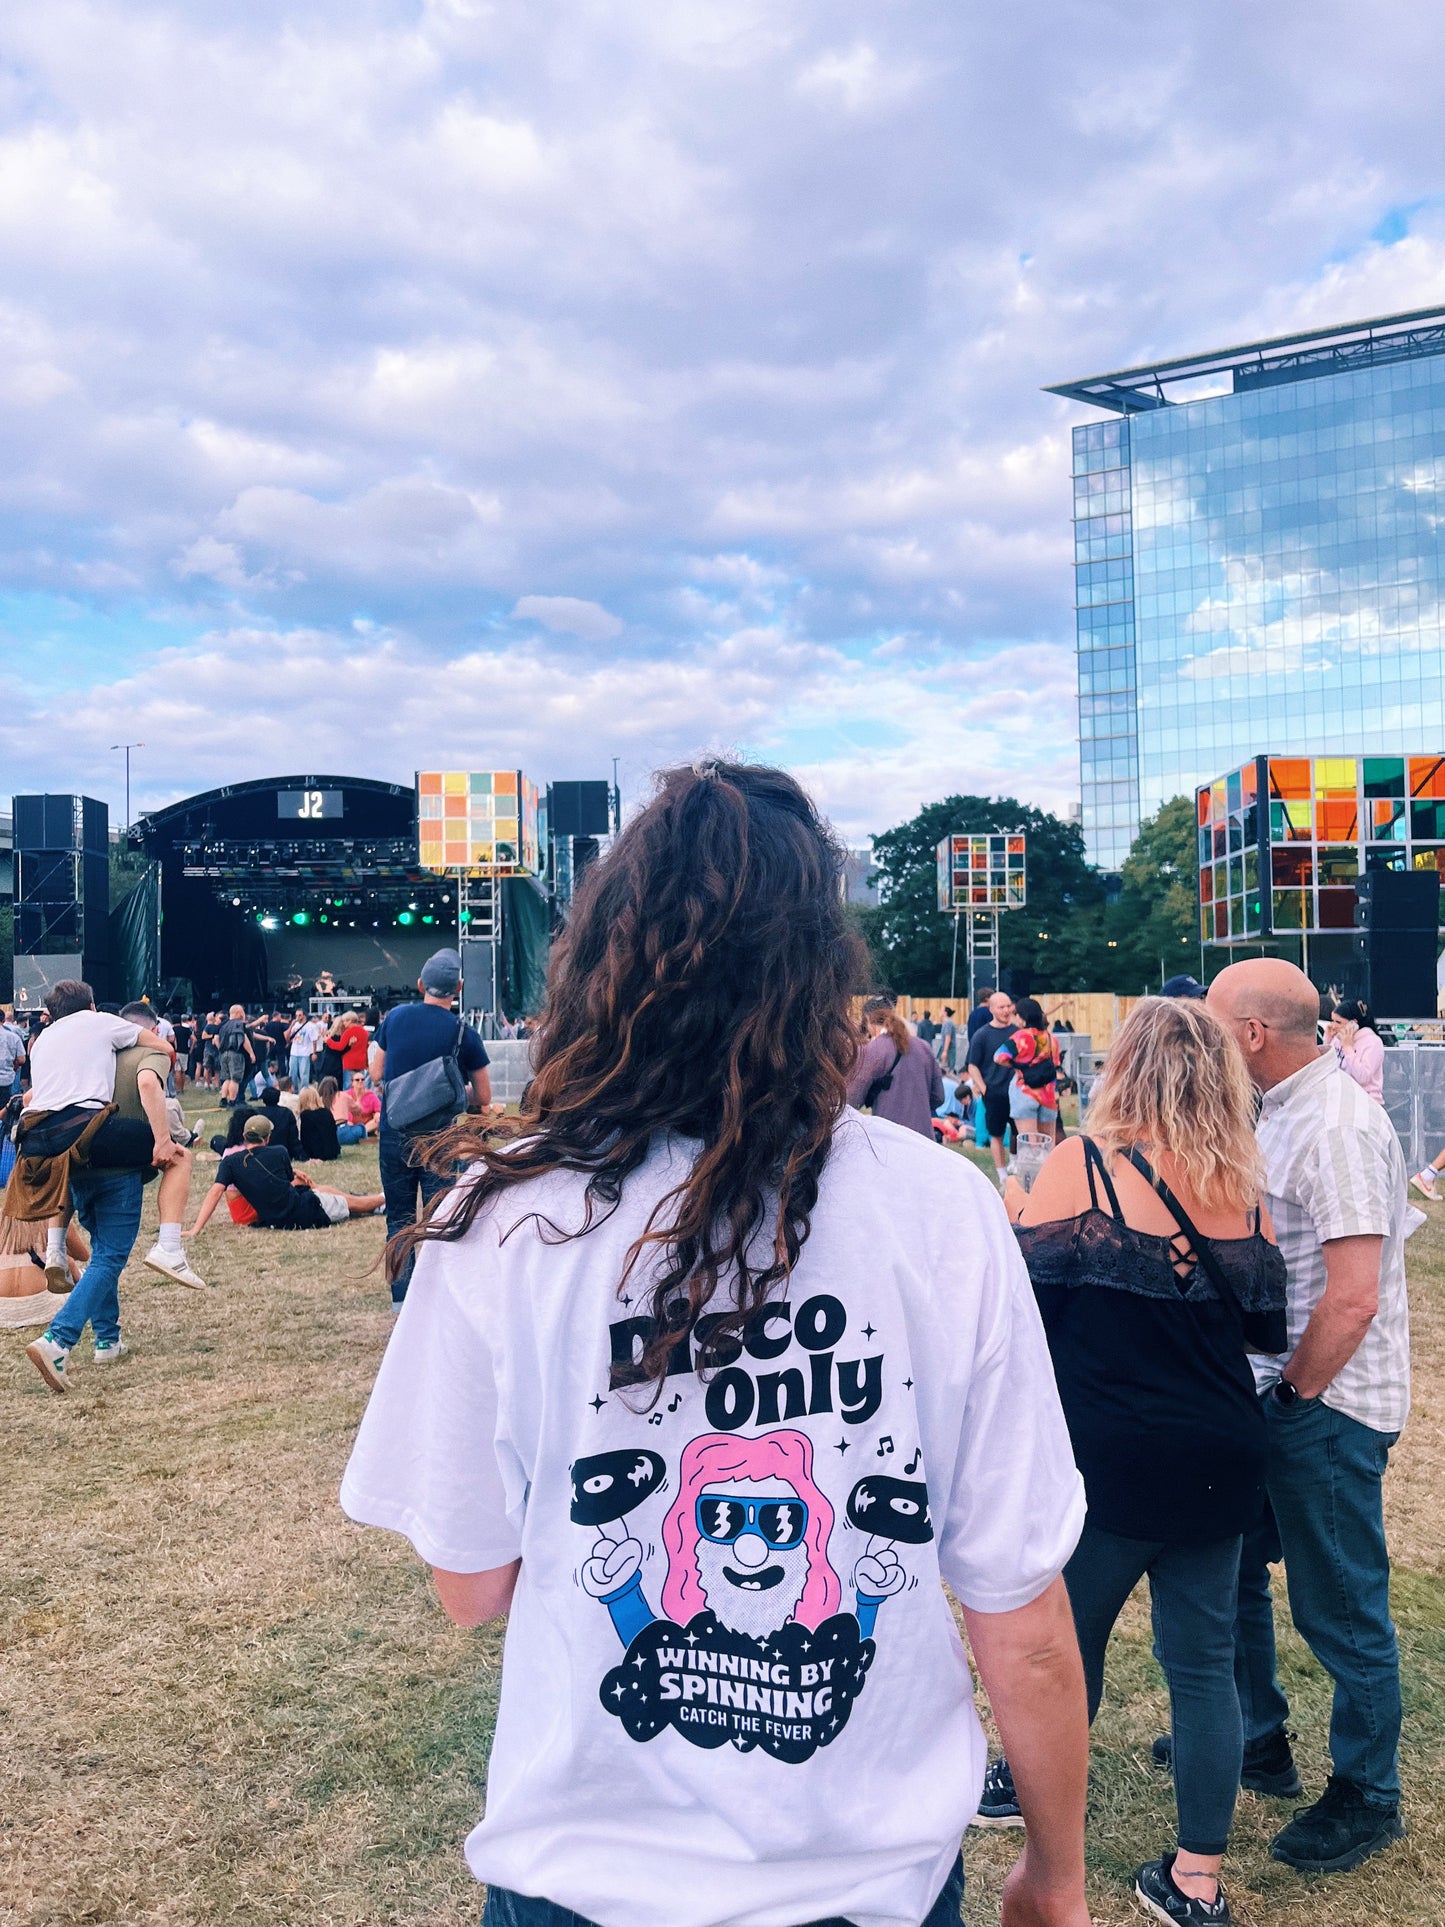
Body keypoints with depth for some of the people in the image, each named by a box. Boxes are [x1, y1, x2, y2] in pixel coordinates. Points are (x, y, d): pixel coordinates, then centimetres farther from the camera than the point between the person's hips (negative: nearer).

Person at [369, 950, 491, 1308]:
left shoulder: (395, 1017, -1)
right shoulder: (463, 1033, -9)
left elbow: (376, 1074, 9)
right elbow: (483, 1098, -2)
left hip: (394, 1133, 3)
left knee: (399, 1217, 13)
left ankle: (401, 1295, 17)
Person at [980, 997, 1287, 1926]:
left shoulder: (1084, 1164, -14)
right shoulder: (1244, 1188, 0)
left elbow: (1023, 1295, -11)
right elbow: (1266, 1324, 10)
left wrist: (1016, 1213, 6)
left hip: (1110, 1457, -3)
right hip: (1219, 1462, 4)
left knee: (1070, 1635, 17)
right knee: (1204, 1657, 13)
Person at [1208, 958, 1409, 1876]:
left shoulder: (1338, 1128, -23)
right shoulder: (1286, 1108, 7)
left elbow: (1354, 1297, -27)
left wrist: (1293, 1393, -16)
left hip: (1329, 1408, -9)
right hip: (1283, 1394, 9)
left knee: (1340, 1608, 7)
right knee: (1230, 1565, 20)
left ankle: (1368, 1797, 27)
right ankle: (1258, 1737, 40)